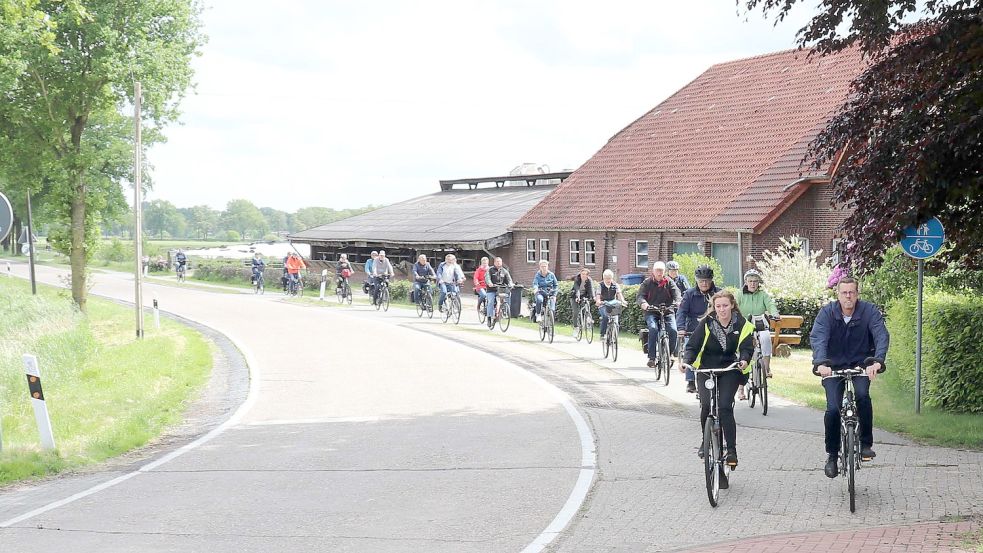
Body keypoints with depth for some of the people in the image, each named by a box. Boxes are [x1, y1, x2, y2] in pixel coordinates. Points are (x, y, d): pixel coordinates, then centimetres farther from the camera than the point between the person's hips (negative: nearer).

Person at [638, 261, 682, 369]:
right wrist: (643, 303, -29)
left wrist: (677, 303, -27)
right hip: (652, 313, -1)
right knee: (653, 329, -29)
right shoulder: (647, 283, 7)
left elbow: (676, 294, -4)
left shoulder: (669, 282, 9)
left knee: (673, 330, -22)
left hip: (667, 312, 1)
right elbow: (641, 295, -6)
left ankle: (670, 354, 0)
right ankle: (652, 357, -23)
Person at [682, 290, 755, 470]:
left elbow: (746, 347, -8)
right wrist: (686, 361, -24)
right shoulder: (706, 323, -7)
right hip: (706, 369, 1)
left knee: (725, 406, -17)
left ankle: (732, 450, -9)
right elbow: (693, 345, -6)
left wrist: (744, 360, -29)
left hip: (730, 370, -1)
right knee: (706, 405, -16)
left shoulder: (742, 325, -5)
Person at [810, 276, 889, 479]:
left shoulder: (869, 311, -13)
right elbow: (817, 338, -26)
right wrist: (821, 363, -45)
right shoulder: (827, 313, -14)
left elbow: (882, 336, -24)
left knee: (863, 395, -28)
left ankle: (866, 444, -11)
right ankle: (832, 455, 6)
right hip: (833, 366, 0)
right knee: (833, 408, -13)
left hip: (861, 364, 0)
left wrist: (877, 361, -43)